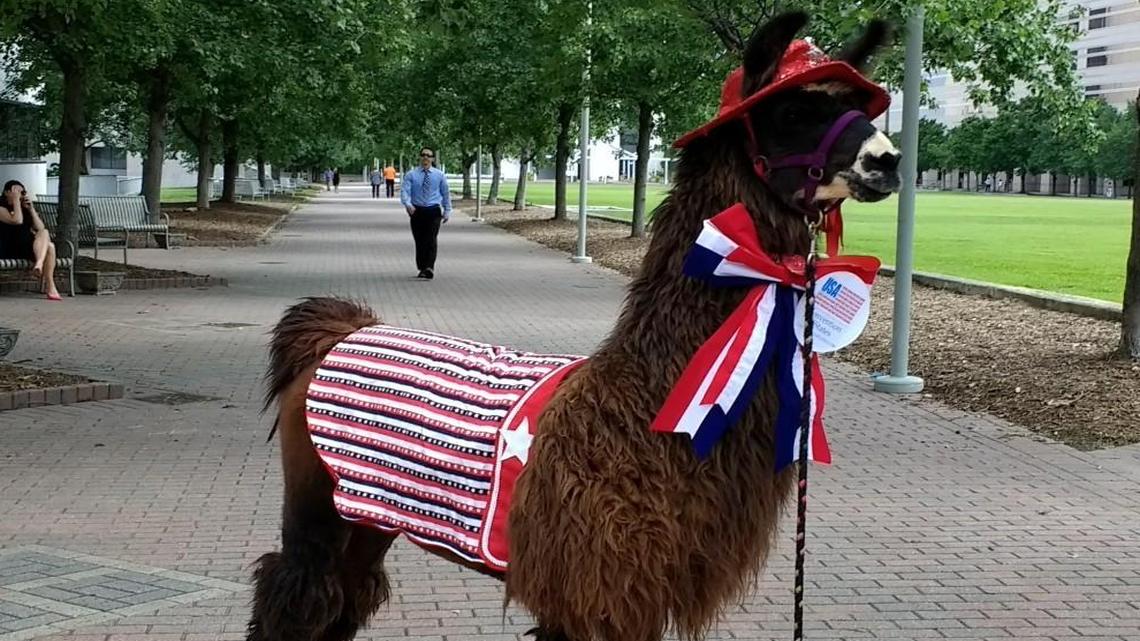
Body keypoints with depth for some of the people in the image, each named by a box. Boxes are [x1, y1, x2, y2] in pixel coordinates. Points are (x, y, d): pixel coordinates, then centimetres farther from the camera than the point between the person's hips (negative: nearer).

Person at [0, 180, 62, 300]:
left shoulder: (24, 209, 21)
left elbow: (40, 228, 10)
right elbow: (17, 221, -19)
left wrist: (31, 209, 3)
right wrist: (15, 200, -9)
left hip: (27, 248, 6)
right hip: (10, 249, -6)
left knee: (50, 246, -25)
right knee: (44, 234, -25)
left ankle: (50, 287, -43)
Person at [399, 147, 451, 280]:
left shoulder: (439, 175, 7)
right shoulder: (411, 175, 3)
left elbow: (445, 193, 13)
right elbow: (404, 191, -8)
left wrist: (447, 210, 9)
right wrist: (407, 204, -27)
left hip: (433, 211, -1)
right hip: (416, 211, 1)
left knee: (431, 240, -15)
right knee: (419, 241, 5)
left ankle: (429, 268, -21)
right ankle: (422, 268, 17)